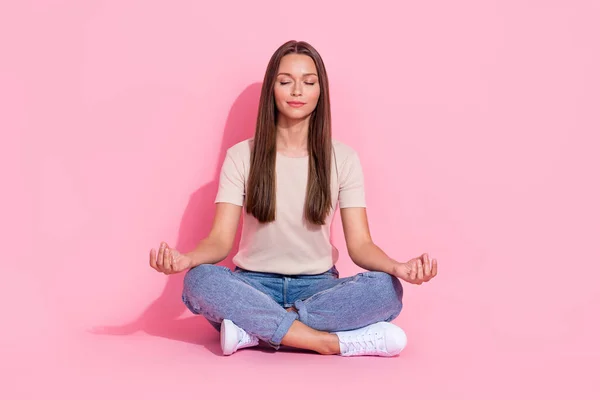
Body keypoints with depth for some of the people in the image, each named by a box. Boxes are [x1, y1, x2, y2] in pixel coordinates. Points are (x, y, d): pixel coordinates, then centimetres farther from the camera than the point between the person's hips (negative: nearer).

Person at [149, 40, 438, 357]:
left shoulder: (343, 158, 1)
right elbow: (220, 239, -9)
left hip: (317, 287, 1)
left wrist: (397, 267, -29)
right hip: (254, 285, 0)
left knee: (385, 289, -29)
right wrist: (186, 258, -32)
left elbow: (359, 244, -6)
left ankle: (255, 329, -27)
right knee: (199, 281, -33)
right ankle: (336, 342, -32)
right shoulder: (241, 156, -1)